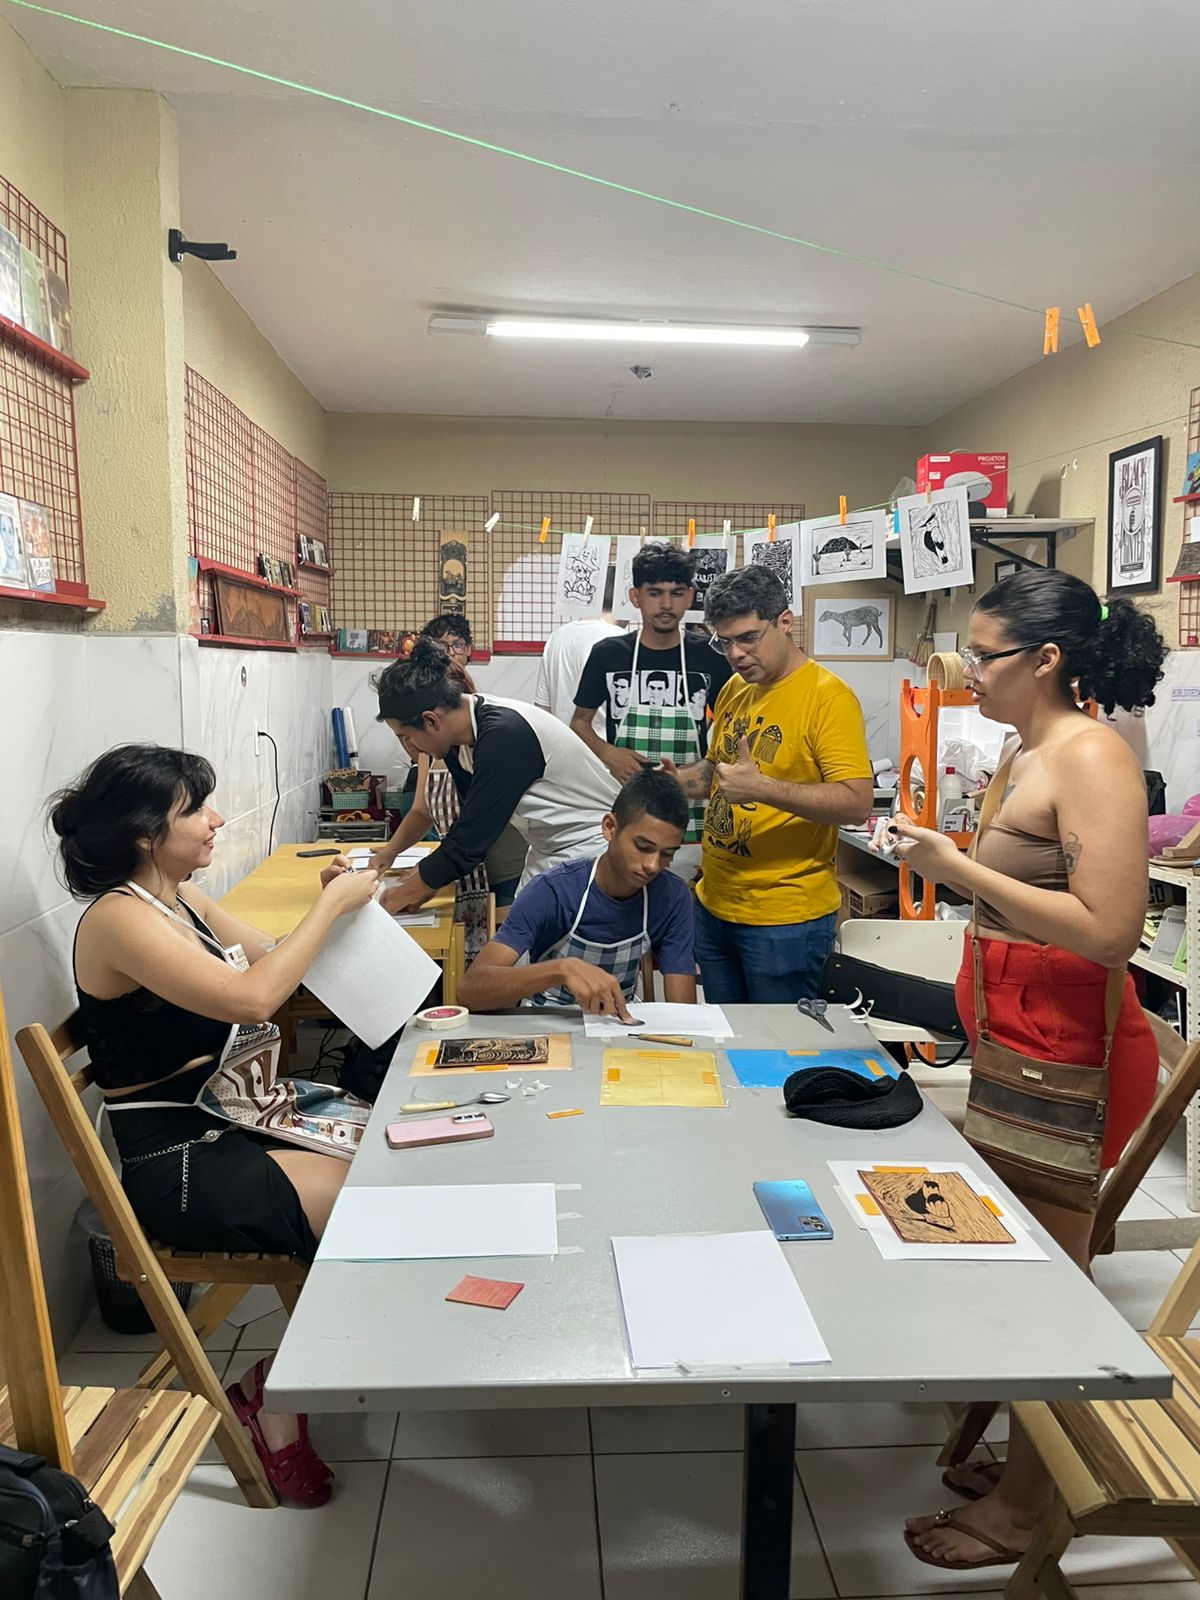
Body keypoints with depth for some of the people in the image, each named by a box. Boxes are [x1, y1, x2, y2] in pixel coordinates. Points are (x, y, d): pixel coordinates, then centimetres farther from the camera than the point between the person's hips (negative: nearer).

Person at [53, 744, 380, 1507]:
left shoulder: (183, 896, 8)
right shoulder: (118, 919, -20)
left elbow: (274, 962, 13)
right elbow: (251, 997, -31)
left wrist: (342, 904, -3)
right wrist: (331, 903, -22)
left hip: (244, 1114, 9)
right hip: (182, 1162, -9)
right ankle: (274, 1390, 4)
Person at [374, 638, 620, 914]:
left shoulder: (503, 737, -28)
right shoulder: (466, 731, -2)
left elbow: (467, 845, -25)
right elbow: (473, 825, 11)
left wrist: (394, 900, -13)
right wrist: (425, 881, 5)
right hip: (550, 851, 9)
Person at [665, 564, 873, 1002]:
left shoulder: (828, 697, -15)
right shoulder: (733, 690, 8)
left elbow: (857, 803, -21)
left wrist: (763, 788, -32)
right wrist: (677, 780, 1)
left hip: (784, 918, -7)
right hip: (714, 904, 7)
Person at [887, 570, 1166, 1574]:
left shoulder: (1092, 759, -18)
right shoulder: (1027, 749, 9)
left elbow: (1109, 931, -26)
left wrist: (960, 869, -23)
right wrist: (944, 857, 4)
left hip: (1067, 1054, -9)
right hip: (1017, 1041, 9)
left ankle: (1025, 1509, 24)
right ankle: (1024, 1459, 37)